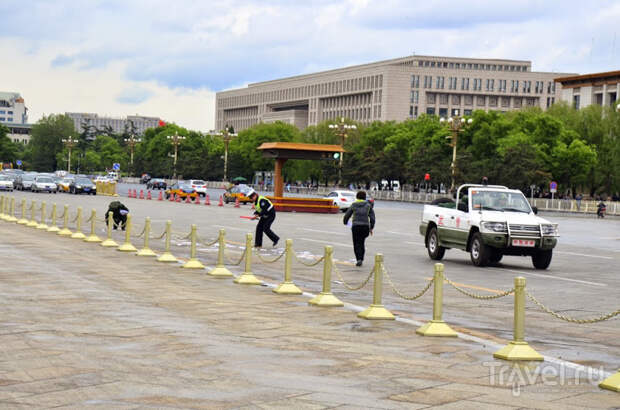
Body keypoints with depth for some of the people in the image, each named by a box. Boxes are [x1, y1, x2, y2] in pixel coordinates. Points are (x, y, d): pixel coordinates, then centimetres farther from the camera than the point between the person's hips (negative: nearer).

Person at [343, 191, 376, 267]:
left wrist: (345, 222, 30)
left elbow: (347, 215, 9)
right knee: (362, 243, 19)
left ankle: (359, 259, -15)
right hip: (365, 226, 2)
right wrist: (371, 228, 8)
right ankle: (361, 259, 20)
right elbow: (372, 217, 2)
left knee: (357, 244, 2)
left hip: (355, 226, -2)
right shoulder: (368, 205, 6)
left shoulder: (353, 205, 4)